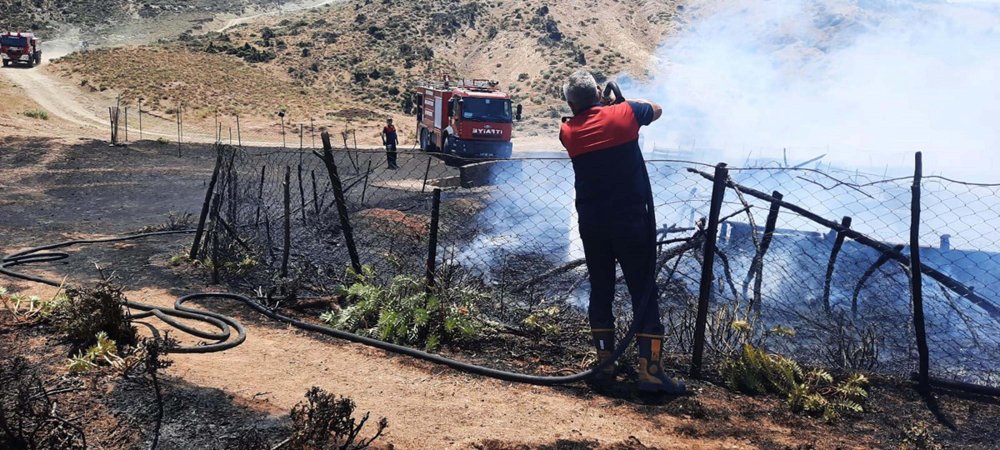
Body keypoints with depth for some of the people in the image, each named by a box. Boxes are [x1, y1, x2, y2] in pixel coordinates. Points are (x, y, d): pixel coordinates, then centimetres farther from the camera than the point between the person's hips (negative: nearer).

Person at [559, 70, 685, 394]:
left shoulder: (569, 132, 1)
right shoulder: (623, 114, -4)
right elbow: (656, 110, 16)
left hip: (592, 224, 3)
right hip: (632, 220, -2)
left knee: (600, 292, 11)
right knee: (644, 293, 1)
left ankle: (605, 365, 13)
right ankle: (650, 370, -2)